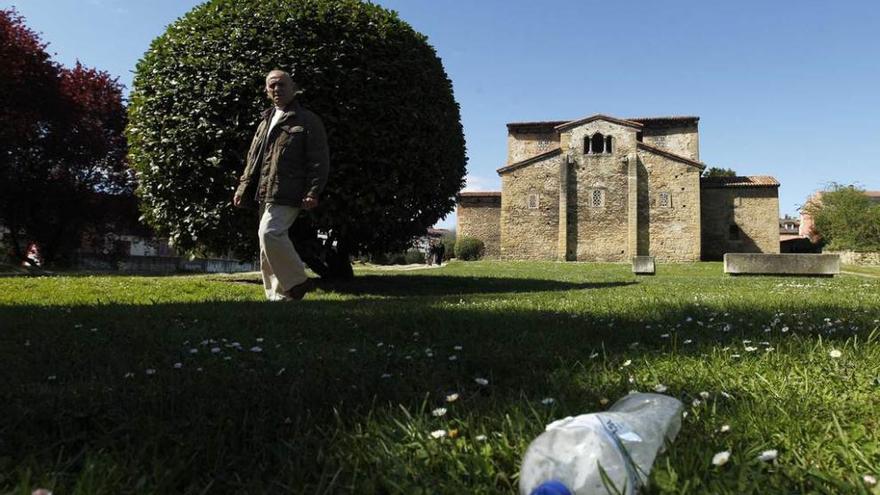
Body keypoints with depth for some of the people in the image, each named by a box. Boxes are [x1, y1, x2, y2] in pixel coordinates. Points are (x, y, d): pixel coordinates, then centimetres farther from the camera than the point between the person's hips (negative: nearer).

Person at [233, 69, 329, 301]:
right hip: (265, 195, 8)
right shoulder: (265, 121, 22)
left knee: (269, 233, -24)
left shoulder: (308, 121, 0)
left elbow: (319, 161, -6)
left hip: (287, 194, -8)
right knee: (267, 250, 8)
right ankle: (278, 296, 18)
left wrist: (313, 192, -16)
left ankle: (297, 282, -8)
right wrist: (243, 189, 14)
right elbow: (253, 159, 23)